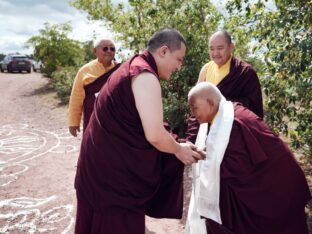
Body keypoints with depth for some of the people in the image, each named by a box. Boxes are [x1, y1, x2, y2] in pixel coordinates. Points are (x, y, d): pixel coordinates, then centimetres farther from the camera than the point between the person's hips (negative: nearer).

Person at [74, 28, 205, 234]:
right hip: (113, 169, -10)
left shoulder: (133, 67, 11)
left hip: (105, 159, 10)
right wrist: (179, 149, -7)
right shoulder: (146, 76, -21)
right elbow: (155, 136, -28)